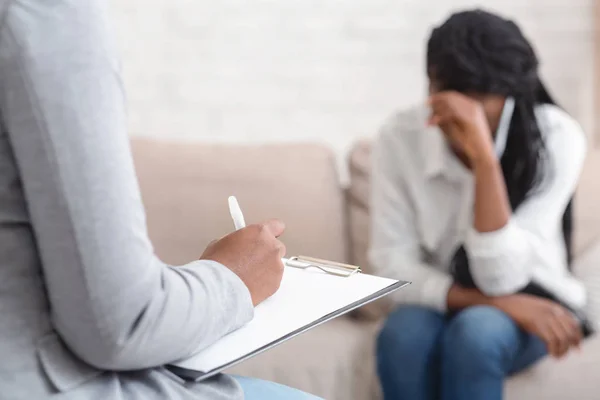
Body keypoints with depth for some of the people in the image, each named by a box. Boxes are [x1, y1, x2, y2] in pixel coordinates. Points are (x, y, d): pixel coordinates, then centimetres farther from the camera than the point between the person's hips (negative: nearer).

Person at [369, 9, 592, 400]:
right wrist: (494, 302, -27)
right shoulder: (401, 137, -13)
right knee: (402, 334, -32)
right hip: (441, 302, 2)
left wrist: (483, 157, -37)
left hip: (533, 302, -1)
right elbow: (393, 263, -14)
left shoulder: (556, 138, -19)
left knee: (475, 331, -35)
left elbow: (502, 278, -26)